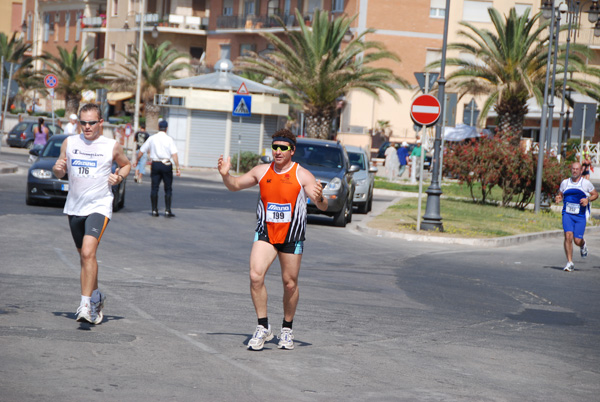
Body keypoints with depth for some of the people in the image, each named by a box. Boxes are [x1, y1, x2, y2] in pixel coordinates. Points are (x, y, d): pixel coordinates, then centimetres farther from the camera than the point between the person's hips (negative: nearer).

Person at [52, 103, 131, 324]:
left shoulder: (111, 146, -3)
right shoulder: (69, 143, 4)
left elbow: (126, 164, 15)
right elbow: (60, 172, 12)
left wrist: (119, 177, -5)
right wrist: (58, 168, -11)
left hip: (99, 207, -4)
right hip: (74, 207, 4)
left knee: (88, 253, -22)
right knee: (84, 256, 16)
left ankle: (86, 305, -22)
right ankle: (96, 297, 36)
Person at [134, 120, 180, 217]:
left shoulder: (152, 138, 5)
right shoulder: (169, 139, -3)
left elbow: (141, 151, 11)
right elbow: (174, 154, -12)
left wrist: (137, 161, 26)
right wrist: (177, 167, -12)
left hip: (155, 164, 2)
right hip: (166, 165, -2)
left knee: (154, 187, 8)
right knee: (168, 188, 5)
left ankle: (154, 210, 7)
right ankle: (167, 210, 0)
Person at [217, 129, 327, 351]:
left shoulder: (302, 175, -6)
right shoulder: (261, 171, 4)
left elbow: (322, 207, -12)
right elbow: (235, 185, 16)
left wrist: (319, 197, -35)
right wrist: (225, 175, -5)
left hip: (292, 237, -2)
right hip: (265, 234, 2)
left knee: (290, 283, 6)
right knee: (255, 276, -17)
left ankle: (287, 329, 27)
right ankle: (263, 327, -7)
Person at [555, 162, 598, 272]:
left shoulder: (586, 183, 2)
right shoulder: (565, 182, 8)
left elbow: (595, 194, 11)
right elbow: (560, 195, 20)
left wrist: (588, 199, -9)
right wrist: (559, 198, -4)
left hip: (581, 215, -1)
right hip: (567, 214, 1)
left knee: (577, 240, -4)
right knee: (568, 235, -18)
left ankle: (583, 245, 36)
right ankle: (570, 262, -10)